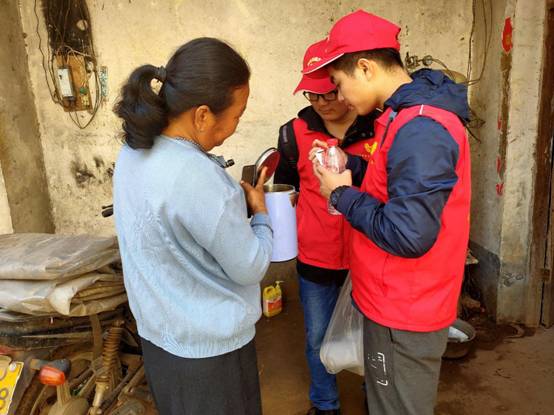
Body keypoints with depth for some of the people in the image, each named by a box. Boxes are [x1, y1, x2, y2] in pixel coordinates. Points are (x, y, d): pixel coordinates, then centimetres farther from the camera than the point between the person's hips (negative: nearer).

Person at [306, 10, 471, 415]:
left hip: (404, 311, -9)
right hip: (401, 302, 10)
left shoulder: (419, 129, -26)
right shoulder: (414, 115, 7)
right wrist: (349, 166, 3)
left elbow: (409, 235, -31)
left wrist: (342, 195, -17)